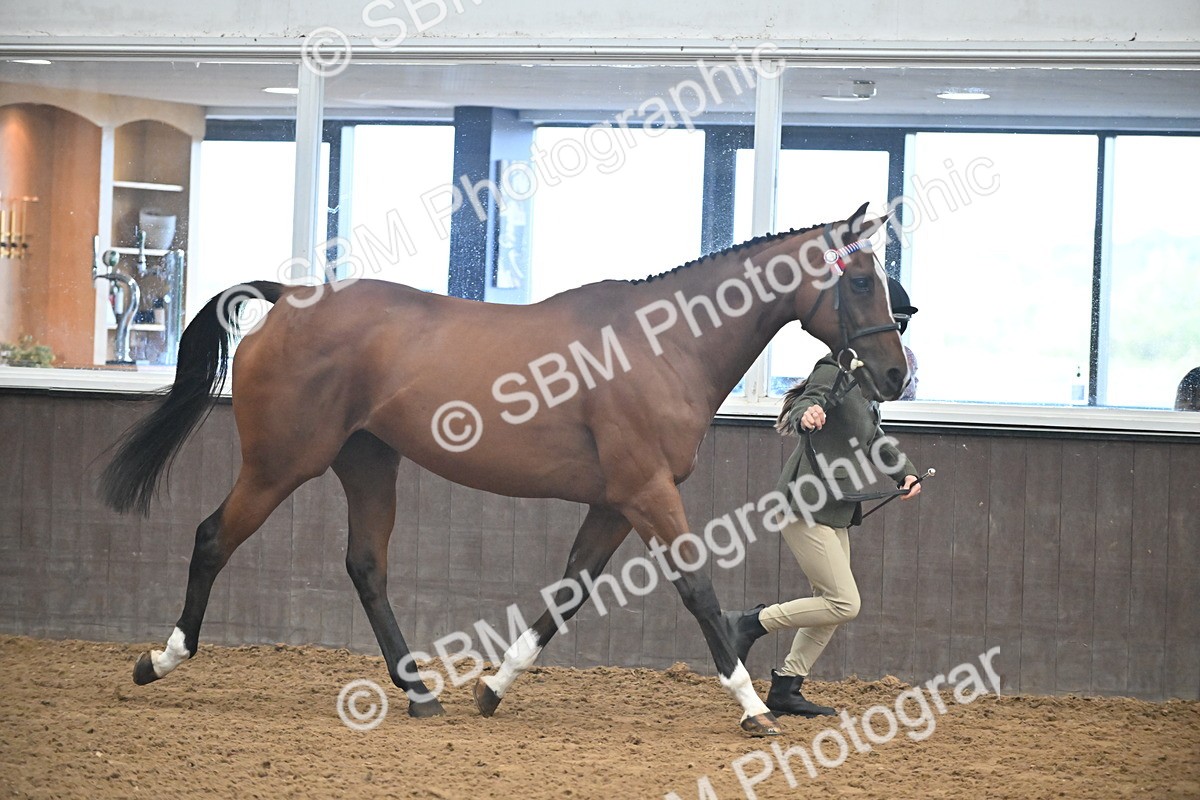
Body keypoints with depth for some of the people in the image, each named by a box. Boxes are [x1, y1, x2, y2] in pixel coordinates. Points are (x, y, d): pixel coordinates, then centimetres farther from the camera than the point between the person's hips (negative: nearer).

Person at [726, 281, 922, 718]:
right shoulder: (835, 369, -14)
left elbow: (872, 437, 28)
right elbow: (806, 404, -31)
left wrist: (905, 471, 14)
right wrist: (807, 414, -56)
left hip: (835, 511, 10)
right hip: (808, 505, -10)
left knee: (832, 605, 13)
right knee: (843, 603, -13)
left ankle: (785, 690, 20)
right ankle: (748, 623, -1)